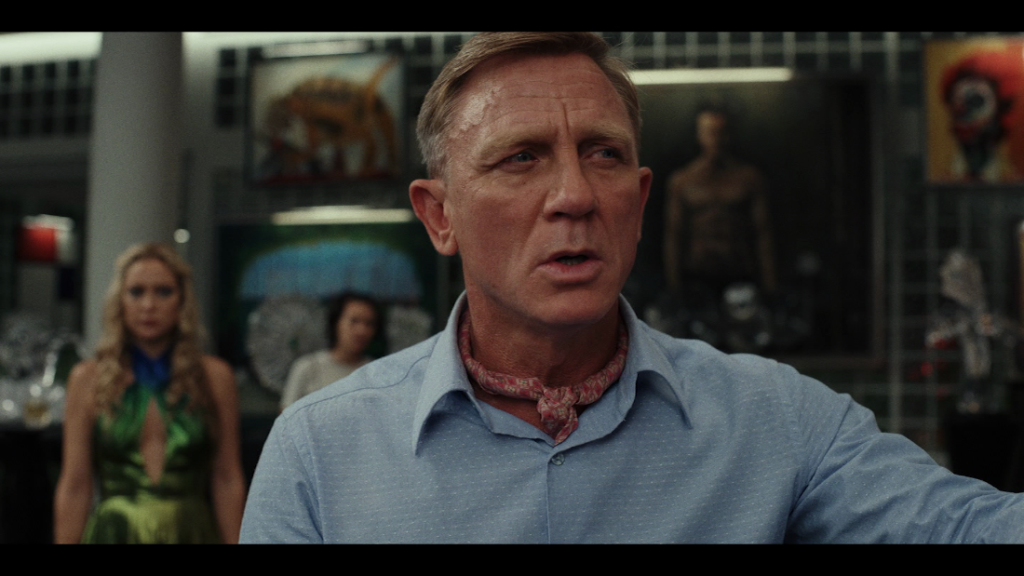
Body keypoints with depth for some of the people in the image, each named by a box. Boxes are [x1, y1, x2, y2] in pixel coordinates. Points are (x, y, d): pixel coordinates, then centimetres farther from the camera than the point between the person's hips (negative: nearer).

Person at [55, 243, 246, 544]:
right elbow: (74, 487, 0)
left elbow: (228, 482, -1)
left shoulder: (214, 377, -1)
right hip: (114, 532, 0)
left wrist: (233, 538, -6)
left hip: (192, 531, 0)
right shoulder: (87, 379, 0)